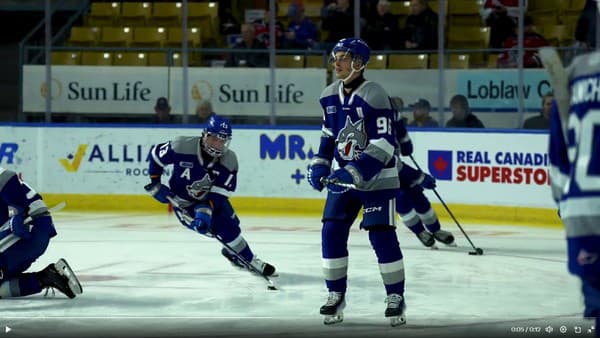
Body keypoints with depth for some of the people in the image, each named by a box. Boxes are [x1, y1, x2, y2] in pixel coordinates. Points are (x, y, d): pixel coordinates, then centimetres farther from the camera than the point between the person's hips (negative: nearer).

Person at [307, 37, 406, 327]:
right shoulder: (330, 96, 4)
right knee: (332, 233, -1)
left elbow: (384, 144, -23)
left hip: (376, 178, -6)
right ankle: (336, 295, 11)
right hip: (343, 176, 7)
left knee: (382, 235, -9)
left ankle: (396, 297, 4)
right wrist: (320, 165, 8)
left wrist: (356, 171, -29)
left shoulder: (374, 96, -19)